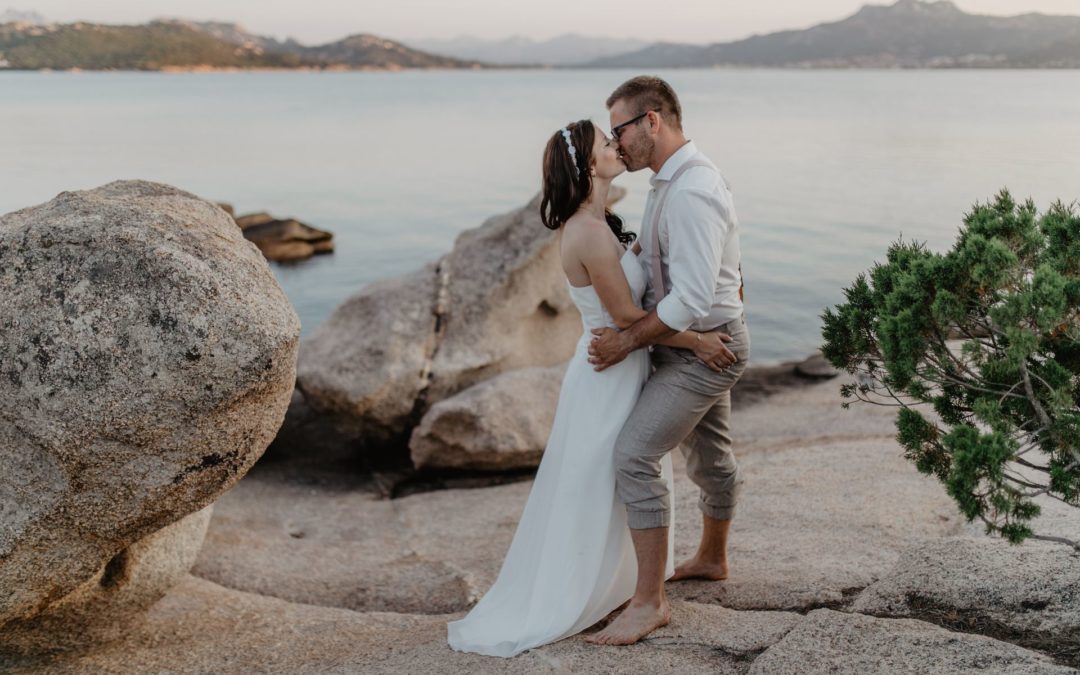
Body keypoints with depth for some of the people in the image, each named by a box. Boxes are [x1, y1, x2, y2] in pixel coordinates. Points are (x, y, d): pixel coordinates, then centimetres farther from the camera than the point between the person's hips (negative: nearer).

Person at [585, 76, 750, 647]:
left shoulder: (690, 193, -26)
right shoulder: (672, 180, 7)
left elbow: (691, 300, -30)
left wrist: (629, 340, -21)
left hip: (703, 348, -10)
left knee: (635, 454, -16)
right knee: (708, 455, 24)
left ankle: (649, 602, -8)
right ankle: (711, 559, 44)